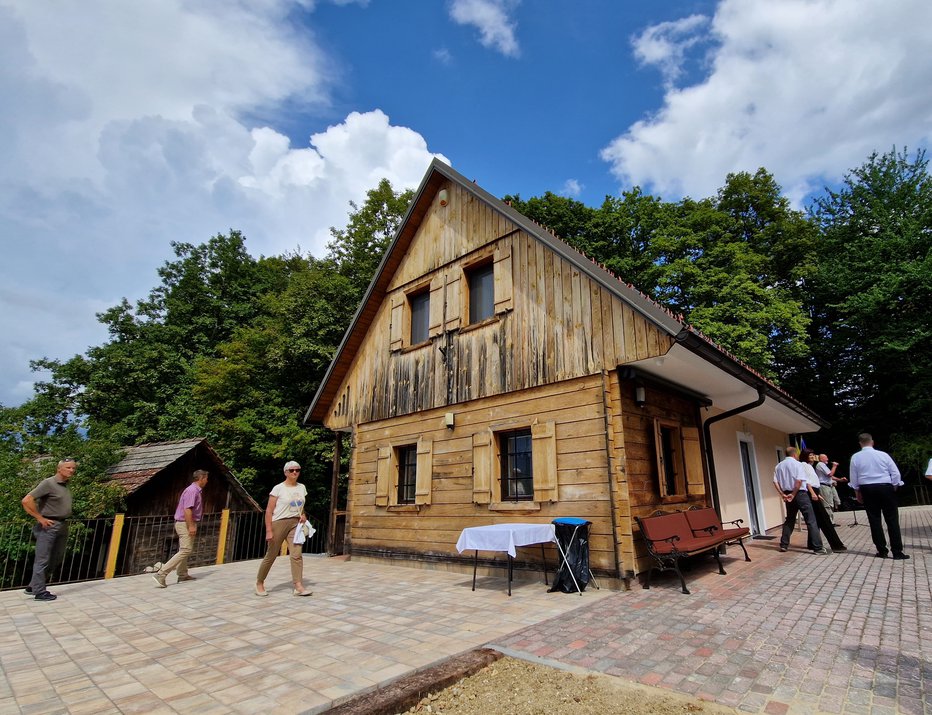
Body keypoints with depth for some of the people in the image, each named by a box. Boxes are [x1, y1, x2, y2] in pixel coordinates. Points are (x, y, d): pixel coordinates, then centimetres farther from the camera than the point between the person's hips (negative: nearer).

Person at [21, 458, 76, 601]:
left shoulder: (66, 486, 12)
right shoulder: (48, 483, -12)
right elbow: (26, 500, -18)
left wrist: (65, 521, 13)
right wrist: (40, 518, -17)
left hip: (63, 526, 8)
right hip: (49, 526, -8)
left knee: (55, 560, 14)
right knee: (43, 560, 1)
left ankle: (33, 586, 28)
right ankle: (40, 592, 9)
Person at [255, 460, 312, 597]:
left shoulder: (302, 487, 10)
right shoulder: (278, 488, -6)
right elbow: (269, 510, -8)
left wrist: (303, 515, 1)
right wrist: (269, 530, -14)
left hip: (295, 524, 4)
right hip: (279, 523, -4)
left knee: (297, 555, -10)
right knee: (271, 555, 6)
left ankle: (298, 586, -11)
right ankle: (259, 583, 28)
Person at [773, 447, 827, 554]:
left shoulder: (779, 466, 9)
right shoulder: (797, 464, -8)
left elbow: (775, 482, 2)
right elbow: (799, 481, -19)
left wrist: (782, 494, 2)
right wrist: (793, 494, -12)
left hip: (788, 495, 6)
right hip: (800, 494, -6)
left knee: (790, 520, 16)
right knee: (811, 521, -1)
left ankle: (784, 545, 17)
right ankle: (818, 547, -4)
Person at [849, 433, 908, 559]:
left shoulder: (855, 457, -1)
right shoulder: (883, 454, -3)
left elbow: (853, 477, 3)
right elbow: (895, 473, -2)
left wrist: (857, 492, 14)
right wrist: (894, 488, 10)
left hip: (867, 489, 1)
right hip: (885, 488, 0)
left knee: (874, 520, 6)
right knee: (892, 520, 4)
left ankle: (882, 550, 10)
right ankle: (897, 551, 3)